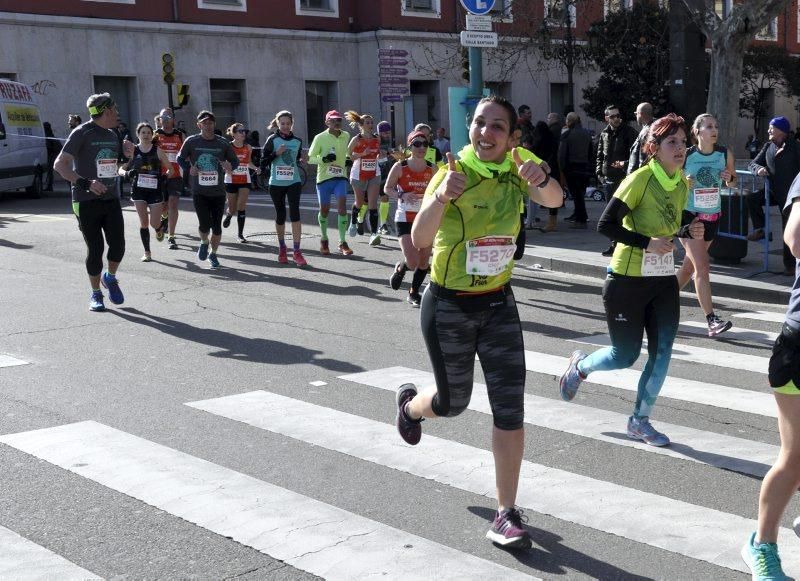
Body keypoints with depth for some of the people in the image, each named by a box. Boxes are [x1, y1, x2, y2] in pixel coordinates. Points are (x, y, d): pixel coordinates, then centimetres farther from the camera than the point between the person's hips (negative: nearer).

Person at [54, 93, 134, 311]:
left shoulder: (112, 135, 13)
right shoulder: (82, 133, -9)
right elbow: (60, 164, -14)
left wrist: (127, 155, 5)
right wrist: (85, 183, -27)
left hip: (111, 199, 5)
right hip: (87, 202, -5)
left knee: (118, 245, -3)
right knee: (95, 249, -1)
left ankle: (110, 278, 26)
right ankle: (95, 294, 15)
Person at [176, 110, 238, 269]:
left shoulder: (223, 143, 0)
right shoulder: (191, 142, -2)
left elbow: (235, 161, 8)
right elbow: (180, 158, 10)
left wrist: (229, 167, -15)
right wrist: (188, 169, -9)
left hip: (218, 192, 1)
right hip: (199, 192, -1)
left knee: (217, 226, 3)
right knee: (204, 225, -10)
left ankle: (213, 254, 26)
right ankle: (204, 243, 24)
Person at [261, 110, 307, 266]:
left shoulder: (297, 141, 6)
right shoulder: (272, 140, -2)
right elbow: (263, 161, -3)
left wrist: (301, 160, -1)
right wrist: (276, 153, -17)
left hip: (293, 182, 1)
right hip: (276, 183, -1)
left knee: (295, 213, -13)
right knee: (280, 215, 10)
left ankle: (296, 251, -13)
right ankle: (282, 248, 29)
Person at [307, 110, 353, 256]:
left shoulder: (346, 136, 6)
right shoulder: (320, 138, -6)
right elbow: (310, 158, -4)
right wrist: (323, 159, -18)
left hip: (340, 178, 2)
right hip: (324, 178, -2)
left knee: (342, 207, -14)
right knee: (324, 210, 7)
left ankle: (342, 243, -11)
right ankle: (324, 241, 28)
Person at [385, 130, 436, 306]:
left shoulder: (432, 169, 0)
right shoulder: (400, 167, -9)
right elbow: (387, 188, 0)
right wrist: (402, 195, -18)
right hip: (405, 219, -4)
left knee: (424, 260, 7)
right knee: (413, 263, -14)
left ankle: (413, 293, 28)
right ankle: (400, 268, 23)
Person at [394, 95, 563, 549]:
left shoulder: (516, 167, -5)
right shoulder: (454, 171, -17)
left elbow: (554, 200, -24)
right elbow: (420, 238, -30)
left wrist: (541, 180, -47)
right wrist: (442, 196, -48)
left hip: (499, 303, 3)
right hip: (448, 307, -3)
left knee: (510, 408, -3)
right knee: (454, 402, 13)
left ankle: (507, 514, 7)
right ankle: (410, 403, 50)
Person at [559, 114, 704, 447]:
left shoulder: (682, 184, 6)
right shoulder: (640, 179, -16)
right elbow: (605, 225, -19)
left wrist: (689, 232, -2)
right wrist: (647, 243, -26)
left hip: (664, 280, 6)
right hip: (628, 280, -6)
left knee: (662, 351, 1)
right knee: (625, 356, 4)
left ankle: (640, 421, 17)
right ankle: (579, 367, 36)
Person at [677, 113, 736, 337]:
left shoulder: (725, 153, -2)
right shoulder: (686, 155, -11)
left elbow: (732, 182, 12)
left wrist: (729, 178, -11)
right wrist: (684, 184, -22)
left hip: (712, 216, 5)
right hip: (689, 216, -5)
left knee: (690, 266, 15)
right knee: (702, 267, -14)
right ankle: (712, 321, -15)